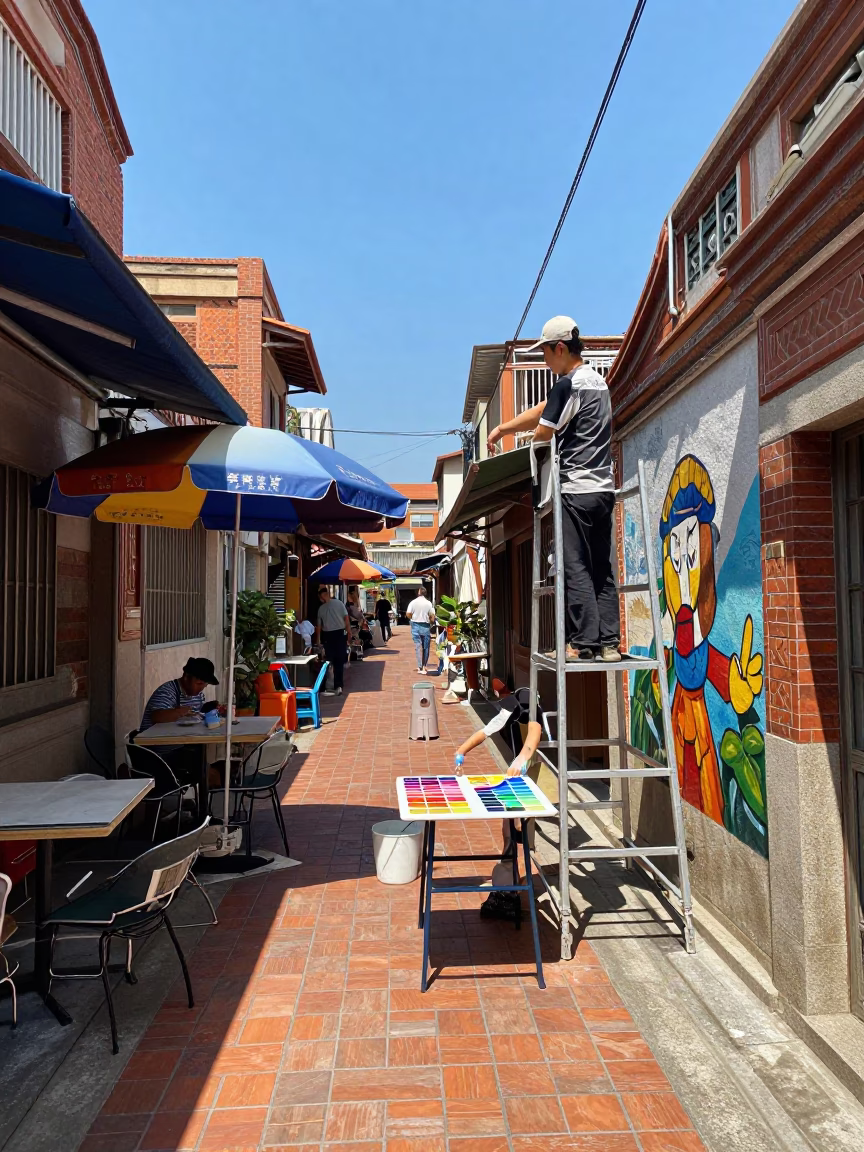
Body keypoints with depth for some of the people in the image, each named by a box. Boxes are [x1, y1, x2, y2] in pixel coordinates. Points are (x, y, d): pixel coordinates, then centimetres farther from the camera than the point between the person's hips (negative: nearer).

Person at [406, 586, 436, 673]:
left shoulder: (413, 602, -4)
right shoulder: (429, 603, -4)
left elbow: (408, 614, -9)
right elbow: (432, 616, -7)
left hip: (416, 626, 0)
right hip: (426, 626, 0)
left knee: (418, 646, 0)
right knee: (426, 647, 10)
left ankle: (420, 667, -6)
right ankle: (424, 666, 17)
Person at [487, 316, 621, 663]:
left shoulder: (567, 385, -10)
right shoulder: (598, 381, 19)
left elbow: (542, 433, -5)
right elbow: (541, 411, 23)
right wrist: (501, 428, 25)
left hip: (576, 491, -9)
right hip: (604, 489, 9)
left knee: (576, 568, -5)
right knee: (601, 569, 7)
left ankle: (584, 643, -5)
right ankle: (609, 642, 7)